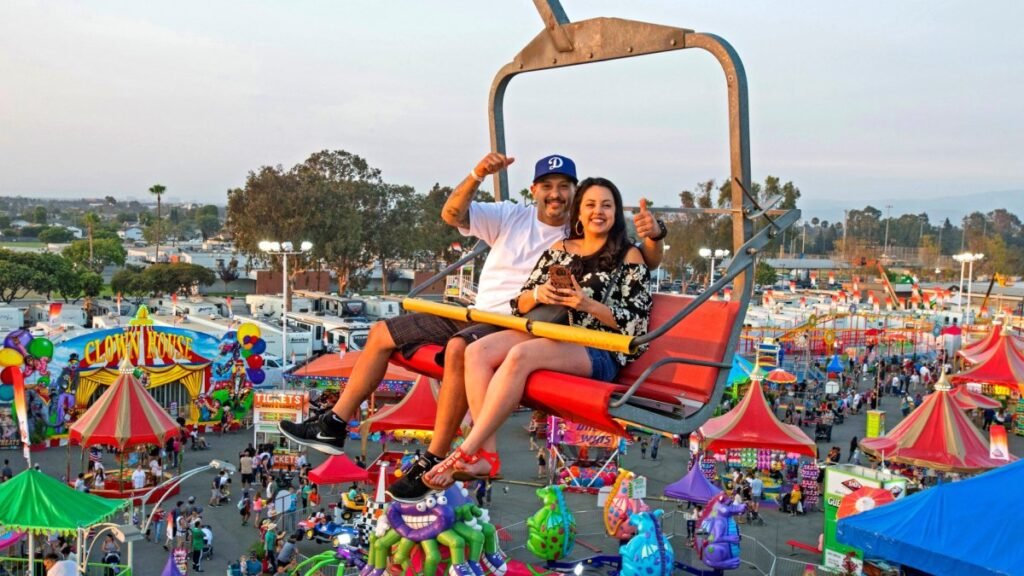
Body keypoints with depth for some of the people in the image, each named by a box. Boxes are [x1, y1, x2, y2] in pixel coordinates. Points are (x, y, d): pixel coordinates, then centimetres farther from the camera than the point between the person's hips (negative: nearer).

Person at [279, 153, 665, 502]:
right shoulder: (511, 217, 9)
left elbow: (647, 264, -5)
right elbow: (452, 215, -2)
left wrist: (653, 235, -28)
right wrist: (478, 176, -19)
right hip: (476, 315, 7)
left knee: (460, 347, -38)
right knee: (383, 333, 6)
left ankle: (433, 462, -31)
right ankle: (334, 427, 12)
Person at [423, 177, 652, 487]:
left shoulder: (629, 258, 4)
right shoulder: (559, 250, 18)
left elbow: (635, 324, -4)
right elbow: (519, 304, 14)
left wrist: (587, 304, -16)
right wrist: (537, 295, -10)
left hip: (598, 351, -6)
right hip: (551, 336, 6)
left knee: (521, 355, -33)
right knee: (477, 352, -20)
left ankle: (465, 453, -30)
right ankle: (486, 454, -28)